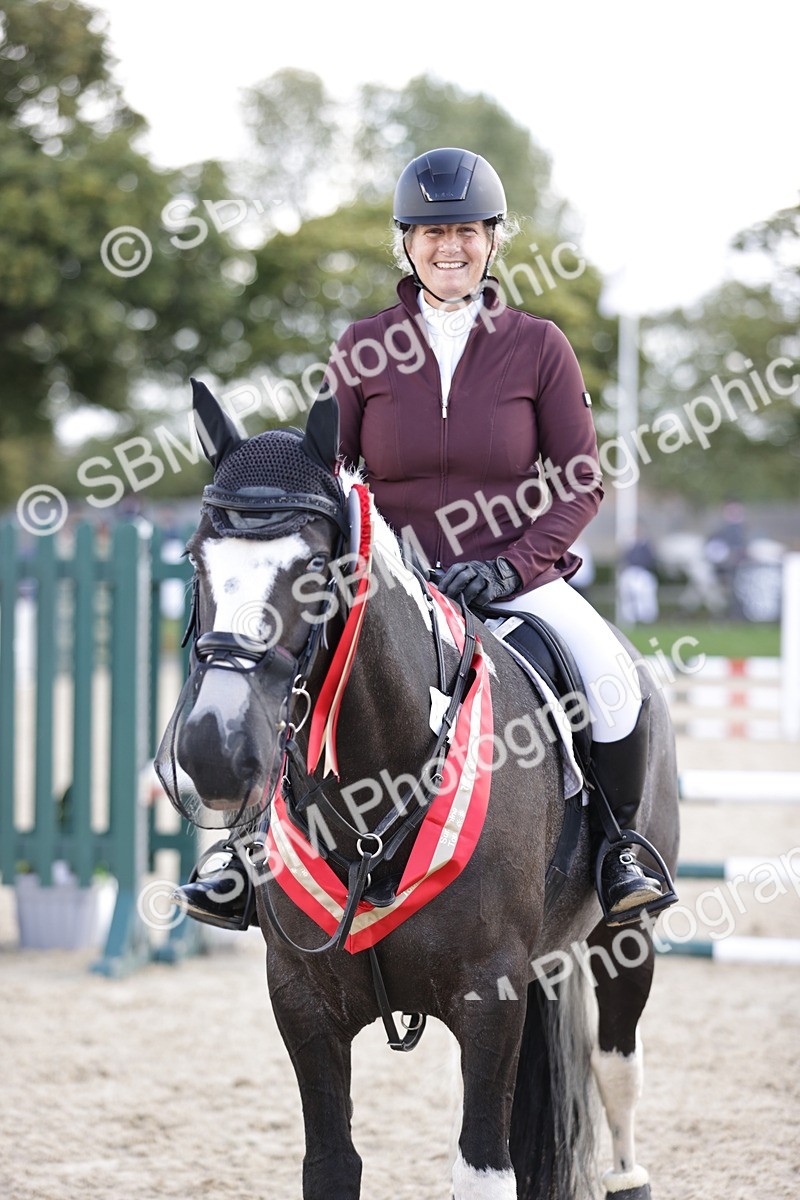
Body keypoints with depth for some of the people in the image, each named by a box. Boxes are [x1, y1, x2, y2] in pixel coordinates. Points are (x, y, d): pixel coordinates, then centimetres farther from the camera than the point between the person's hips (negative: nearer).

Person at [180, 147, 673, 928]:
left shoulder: (538, 347, 0)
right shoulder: (364, 349, 2)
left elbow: (582, 481, 2)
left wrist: (513, 565, -12)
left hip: (516, 575, -1)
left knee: (612, 679, -27)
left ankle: (616, 844, -2)